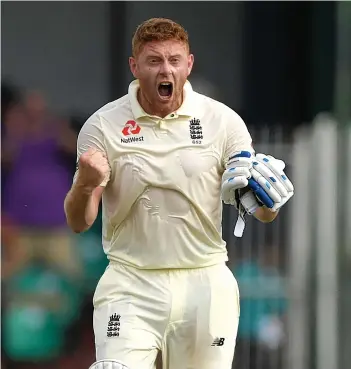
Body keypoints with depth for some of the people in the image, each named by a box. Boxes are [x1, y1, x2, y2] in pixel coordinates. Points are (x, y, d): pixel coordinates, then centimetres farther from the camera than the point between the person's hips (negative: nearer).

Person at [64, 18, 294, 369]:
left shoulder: (223, 120, 1)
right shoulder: (102, 126, -2)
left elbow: (266, 214, 1)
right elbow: (78, 222, -2)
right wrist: (85, 186, -24)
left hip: (206, 283, 2)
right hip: (131, 284, -1)